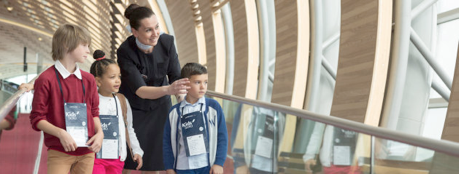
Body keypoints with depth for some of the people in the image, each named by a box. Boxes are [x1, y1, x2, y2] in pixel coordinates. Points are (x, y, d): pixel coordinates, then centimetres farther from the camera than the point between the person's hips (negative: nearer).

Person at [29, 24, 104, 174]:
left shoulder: (88, 80, 10)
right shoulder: (46, 79, -7)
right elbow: (37, 119, -6)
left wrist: (99, 132, -2)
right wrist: (60, 133, -20)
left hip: (87, 152, 5)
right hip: (59, 152, -5)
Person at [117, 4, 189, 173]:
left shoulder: (167, 42, -20)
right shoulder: (125, 52, -28)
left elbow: (176, 78, -13)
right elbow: (140, 91, -35)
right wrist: (168, 90, -53)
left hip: (160, 107, 2)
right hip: (132, 108, -2)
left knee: (158, 160, 2)